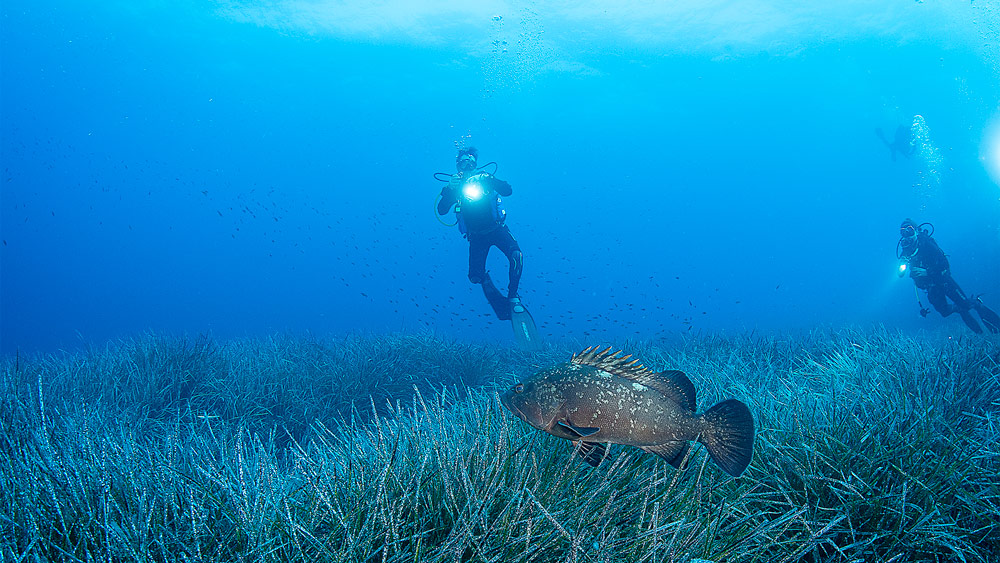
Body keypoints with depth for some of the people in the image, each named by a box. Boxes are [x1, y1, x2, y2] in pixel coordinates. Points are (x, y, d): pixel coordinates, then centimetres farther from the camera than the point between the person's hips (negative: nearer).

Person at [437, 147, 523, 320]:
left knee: (516, 256, -27)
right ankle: (503, 309, 4)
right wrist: (449, 189, -25)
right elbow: (441, 210, -11)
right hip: (476, 236, 2)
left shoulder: (484, 177, -3)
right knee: (476, 275, -11)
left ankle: (513, 298, -8)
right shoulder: (455, 185, 0)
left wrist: (487, 179, -29)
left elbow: (508, 191, -17)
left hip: (497, 229, -2)